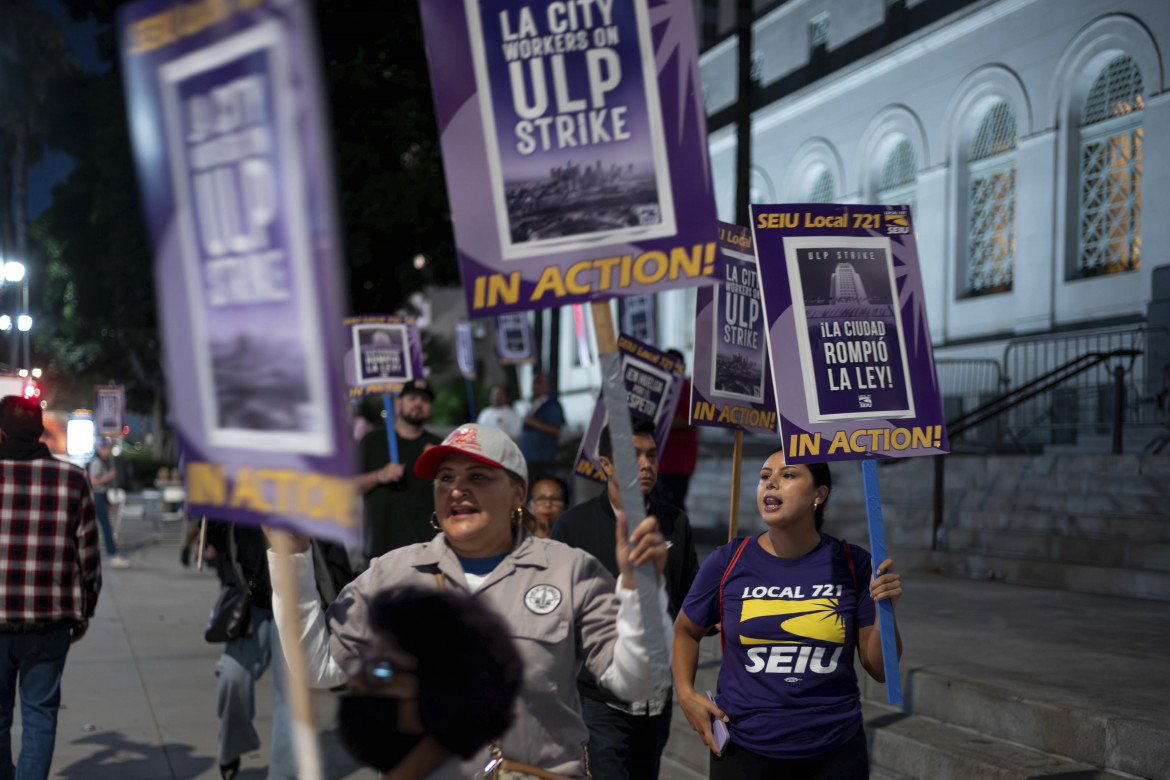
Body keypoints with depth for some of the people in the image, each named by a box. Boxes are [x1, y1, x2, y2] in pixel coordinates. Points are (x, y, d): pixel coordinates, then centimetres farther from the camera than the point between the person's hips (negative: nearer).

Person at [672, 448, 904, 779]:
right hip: (743, 752, 0)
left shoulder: (852, 565, -5)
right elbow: (685, 630, 11)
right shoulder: (727, 562, -5)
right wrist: (685, 693, -2)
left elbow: (880, 670, -3)